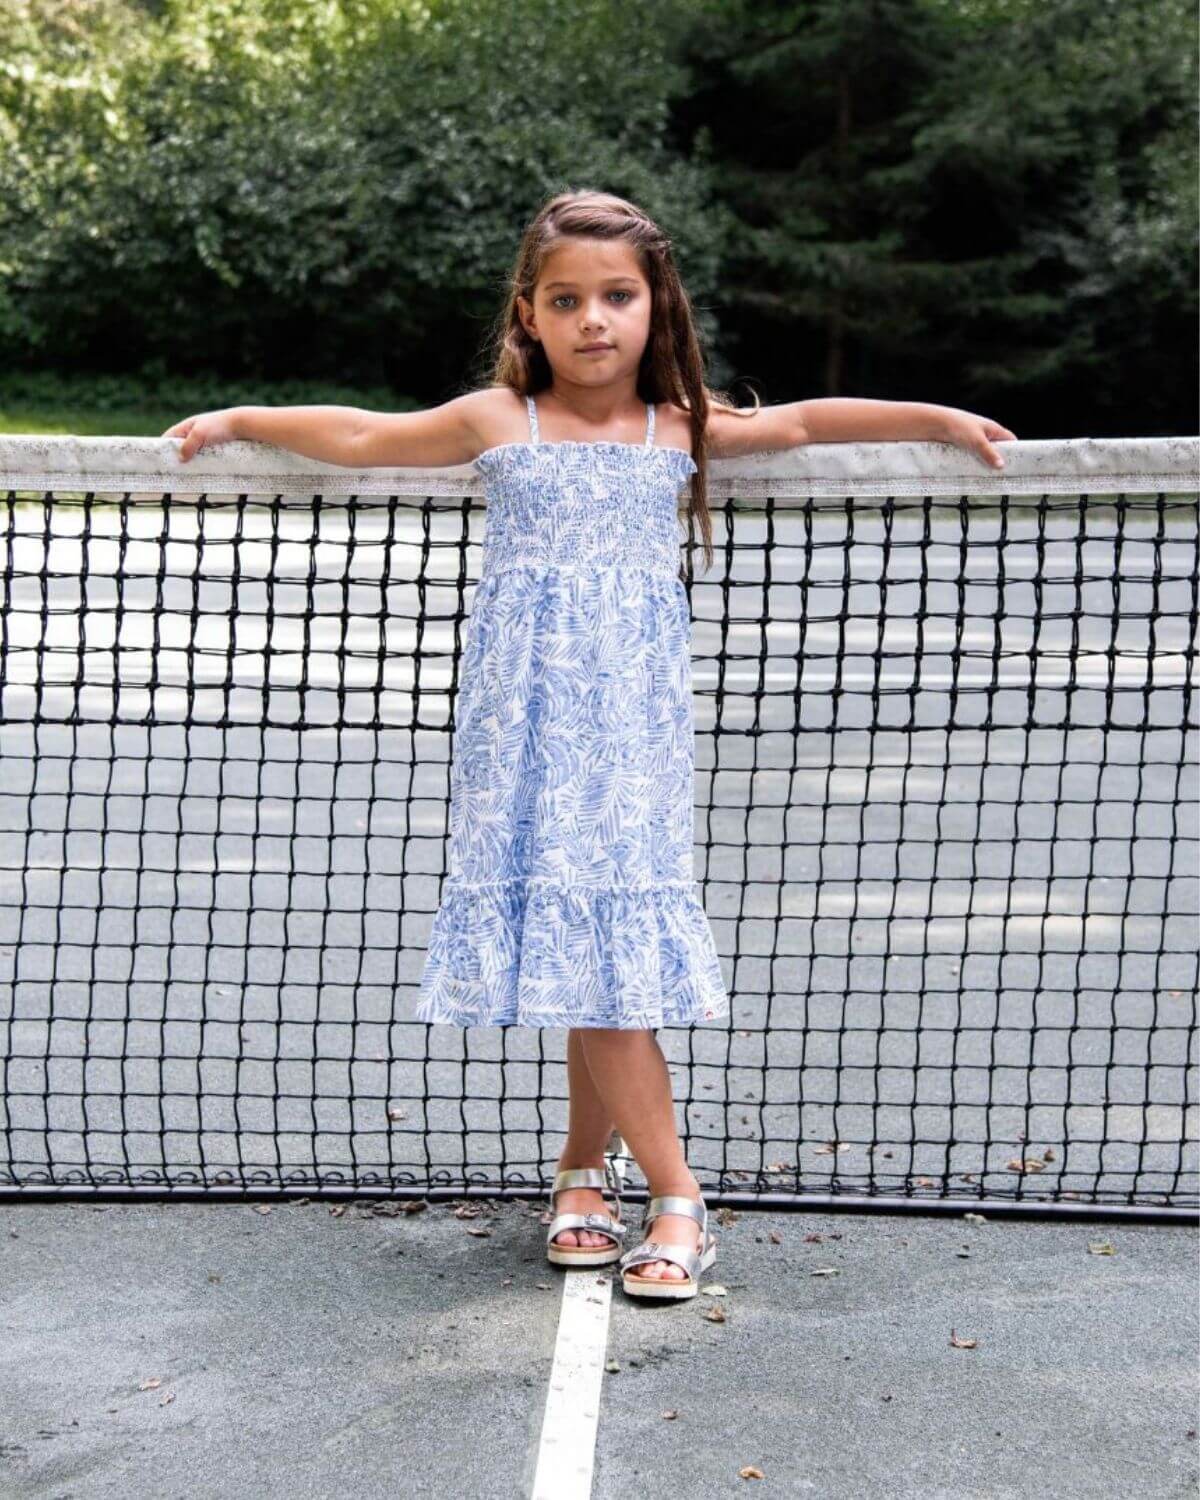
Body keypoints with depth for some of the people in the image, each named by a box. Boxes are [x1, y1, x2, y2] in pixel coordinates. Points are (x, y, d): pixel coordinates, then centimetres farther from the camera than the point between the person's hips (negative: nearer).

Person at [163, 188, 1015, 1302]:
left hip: (627, 722, 1)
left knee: (609, 947, -5)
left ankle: (583, 1169, 13)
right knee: (581, 956, -4)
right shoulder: (496, 422, 7)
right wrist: (240, 420, 23)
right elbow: (361, 436, 17)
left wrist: (940, 419, 23)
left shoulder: (681, 429, 10)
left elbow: (800, 423, 21)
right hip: (524, 727, -1)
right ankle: (672, 1196, 3)